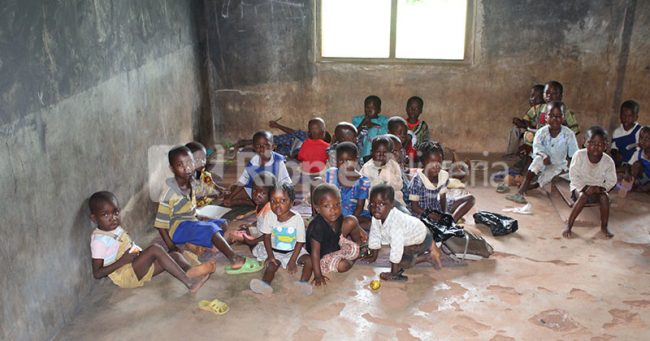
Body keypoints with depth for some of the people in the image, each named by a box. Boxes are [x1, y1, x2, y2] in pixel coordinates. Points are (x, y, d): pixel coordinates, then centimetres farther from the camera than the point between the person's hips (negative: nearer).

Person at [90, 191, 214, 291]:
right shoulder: (99, 240, -13)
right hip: (124, 276, -9)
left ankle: (190, 271, -38)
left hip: (138, 269, 9)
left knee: (175, 255, -3)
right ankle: (189, 282, -36)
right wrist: (122, 261, -22)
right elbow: (97, 273, -16)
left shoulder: (117, 229, 12)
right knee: (155, 249, -29)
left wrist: (138, 251, 2)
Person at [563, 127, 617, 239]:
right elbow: (573, 176, -15)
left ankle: (604, 227, -12)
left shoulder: (608, 161, -12)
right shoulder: (579, 155, -17)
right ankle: (568, 226, -28)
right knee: (583, 196, -33)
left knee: (605, 197, -29)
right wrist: (585, 188, -25)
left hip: (597, 189, 2)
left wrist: (600, 188, -22)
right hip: (580, 187, -2)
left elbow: (611, 181, -4)